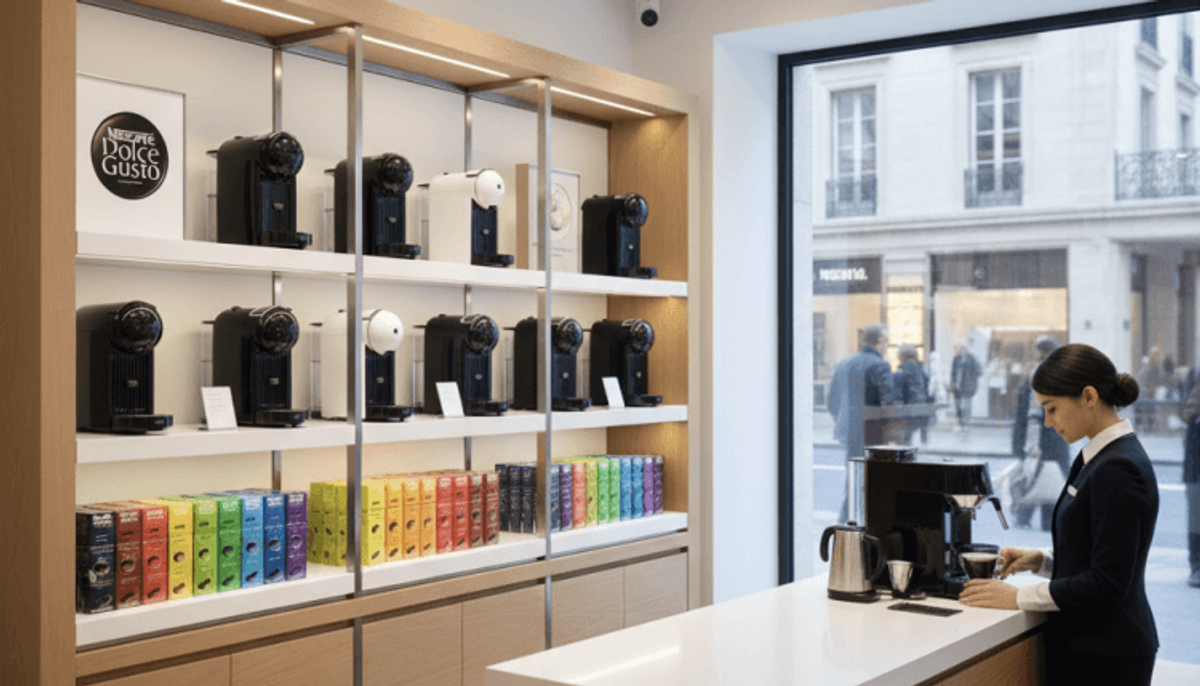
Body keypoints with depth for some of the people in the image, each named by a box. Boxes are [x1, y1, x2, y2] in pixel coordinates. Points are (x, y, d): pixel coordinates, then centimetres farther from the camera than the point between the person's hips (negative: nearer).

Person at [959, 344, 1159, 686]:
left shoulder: (1118, 469, -20)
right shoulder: (1098, 458, 10)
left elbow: (1108, 582, -22)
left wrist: (1019, 597, -16)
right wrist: (1040, 560, 6)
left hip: (1105, 658, -9)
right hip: (1086, 644, 9)